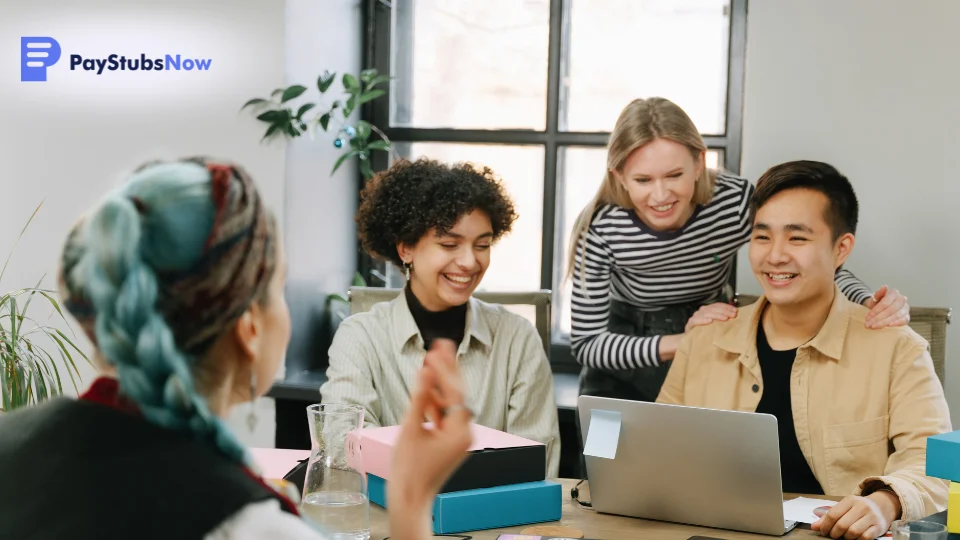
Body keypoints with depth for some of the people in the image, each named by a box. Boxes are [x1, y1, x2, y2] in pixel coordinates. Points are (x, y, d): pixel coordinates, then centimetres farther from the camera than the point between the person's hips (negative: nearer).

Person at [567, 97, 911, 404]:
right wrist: (682, 342, -35)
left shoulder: (736, 201, -25)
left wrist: (871, 304, -38)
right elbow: (586, 343, -22)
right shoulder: (600, 227, -25)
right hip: (624, 364, 0)